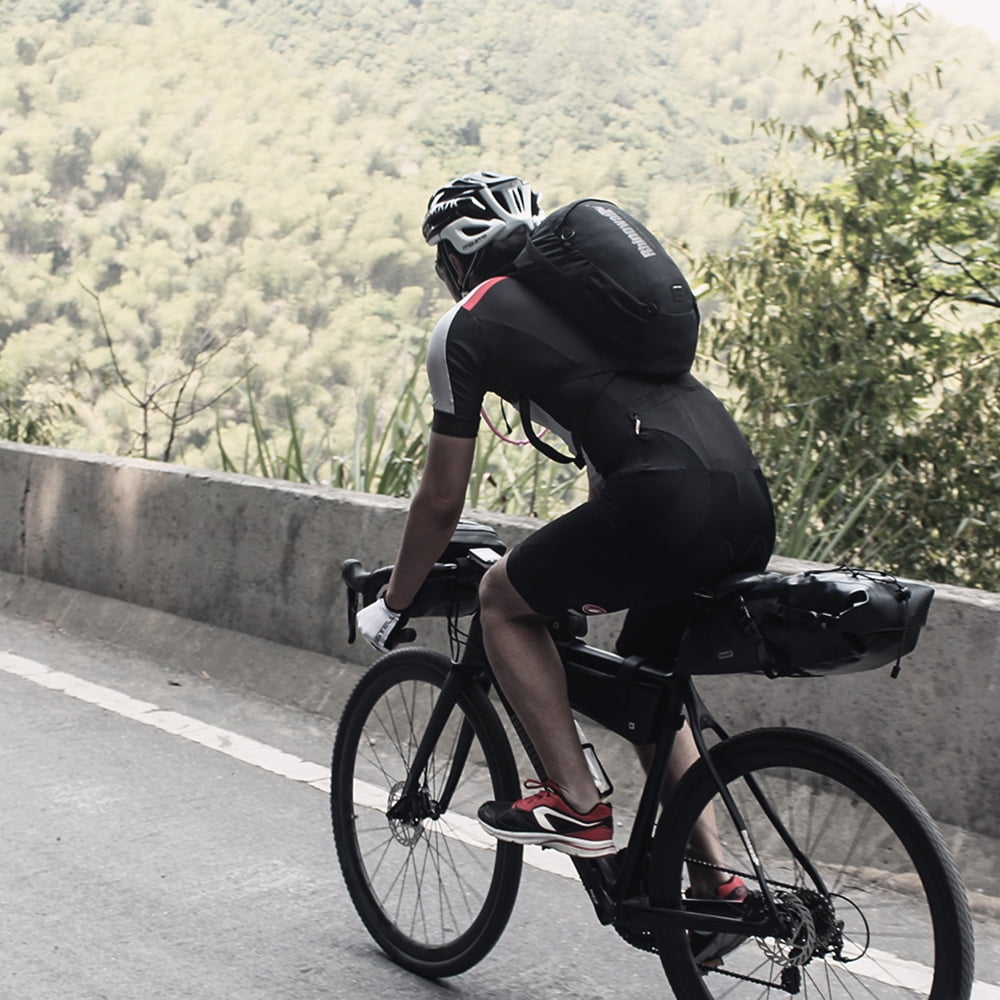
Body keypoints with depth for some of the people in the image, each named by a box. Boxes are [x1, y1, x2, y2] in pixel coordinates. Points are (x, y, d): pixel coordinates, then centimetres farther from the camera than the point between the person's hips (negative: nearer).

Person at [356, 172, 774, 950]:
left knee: (503, 600, 16)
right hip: (751, 505, 8)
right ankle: (715, 877, 22)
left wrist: (391, 606, 28)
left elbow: (442, 501, 12)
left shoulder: (466, 325, 9)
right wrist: (597, 572, 51)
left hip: (670, 504, -8)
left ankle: (576, 802, 11)